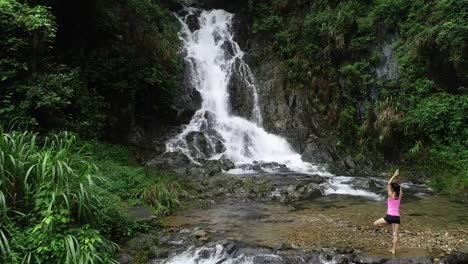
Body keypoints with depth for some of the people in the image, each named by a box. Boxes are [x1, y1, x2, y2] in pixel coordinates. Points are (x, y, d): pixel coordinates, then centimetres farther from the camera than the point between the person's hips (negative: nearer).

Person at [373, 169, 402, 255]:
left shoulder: (391, 195, -8)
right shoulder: (400, 195, 4)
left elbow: (388, 183, -9)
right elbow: (399, 185, 17)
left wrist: (394, 175, -6)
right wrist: (397, 176, 7)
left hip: (390, 216, -5)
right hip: (397, 217, 5)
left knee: (375, 224, 10)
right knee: (395, 234, 10)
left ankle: (389, 224, 0)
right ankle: (393, 250, 11)